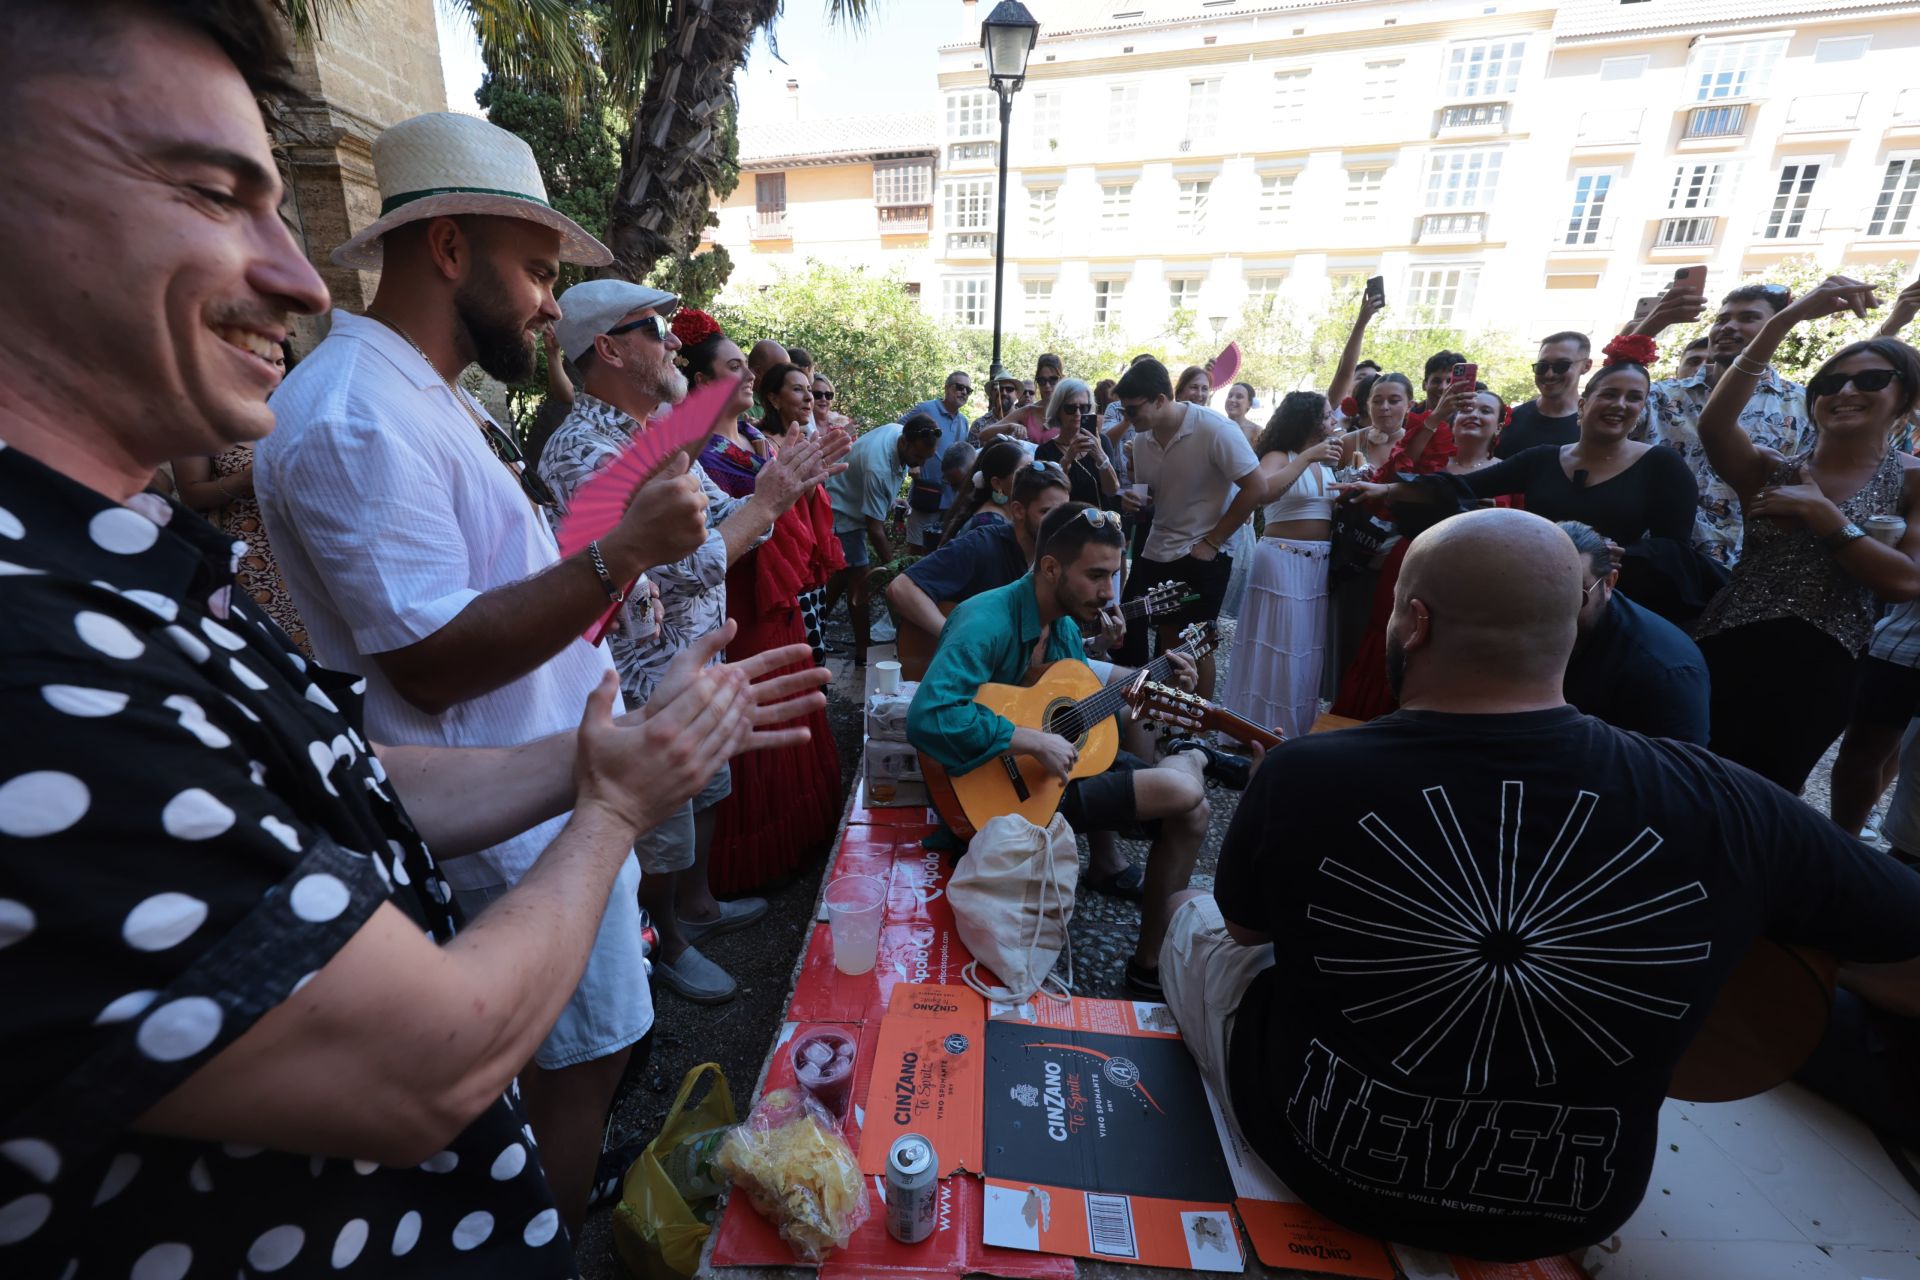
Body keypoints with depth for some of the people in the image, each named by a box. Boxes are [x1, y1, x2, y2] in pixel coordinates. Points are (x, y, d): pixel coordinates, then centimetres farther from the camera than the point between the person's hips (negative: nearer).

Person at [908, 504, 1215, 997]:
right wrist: (1033, 740, -33)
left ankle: (1150, 962, 16)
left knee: (1194, 810, 3)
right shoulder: (987, 622, -26)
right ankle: (1184, 763, 22)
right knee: (1183, 788, -18)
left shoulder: (1065, 623, 3)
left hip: (1065, 760, 9)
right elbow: (927, 718, -38)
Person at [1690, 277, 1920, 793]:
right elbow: (1713, 423, -16)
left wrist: (1821, 514, -12)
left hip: (1818, 668, -1)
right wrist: (1786, 318, -21)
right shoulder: (1772, 471, 6)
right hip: (1725, 650, 1)